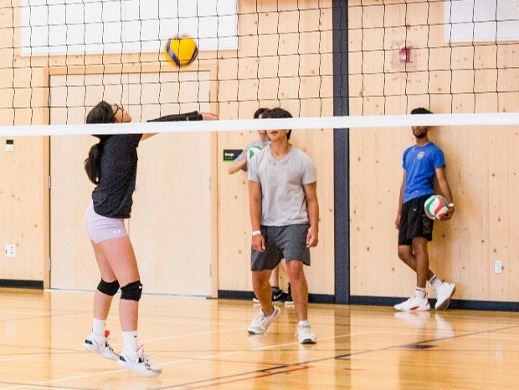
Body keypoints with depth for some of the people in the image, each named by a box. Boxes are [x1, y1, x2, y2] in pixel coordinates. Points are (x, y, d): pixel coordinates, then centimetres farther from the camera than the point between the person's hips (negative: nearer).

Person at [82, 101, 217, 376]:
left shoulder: (111, 142, 5)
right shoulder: (120, 140, -18)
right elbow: (159, 124, -16)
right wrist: (198, 117, -10)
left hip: (98, 217, 10)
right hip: (108, 222, -10)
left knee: (109, 282, 21)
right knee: (131, 286, -11)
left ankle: (97, 338, 35)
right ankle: (130, 352, -13)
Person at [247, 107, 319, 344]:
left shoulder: (302, 161, -2)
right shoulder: (257, 161, 4)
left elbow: (312, 199, 1)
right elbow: (254, 198, 3)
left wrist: (314, 228, -10)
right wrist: (256, 231, -6)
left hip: (294, 224, -3)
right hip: (266, 226, 3)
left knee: (295, 268, -23)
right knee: (258, 277, 8)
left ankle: (303, 325, -17)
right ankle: (268, 312, 40)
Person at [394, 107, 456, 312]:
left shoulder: (434, 151, 2)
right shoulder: (408, 153, 23)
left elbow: (441, 180, -6)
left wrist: (450, 204, -21)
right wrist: (399, 213, 22)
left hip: (423, 201, -8)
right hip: (408, 203, 8)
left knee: (418, 244, -16)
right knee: (403, 251, 0)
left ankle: (420, 298, -14)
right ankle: (440, 286, 6)